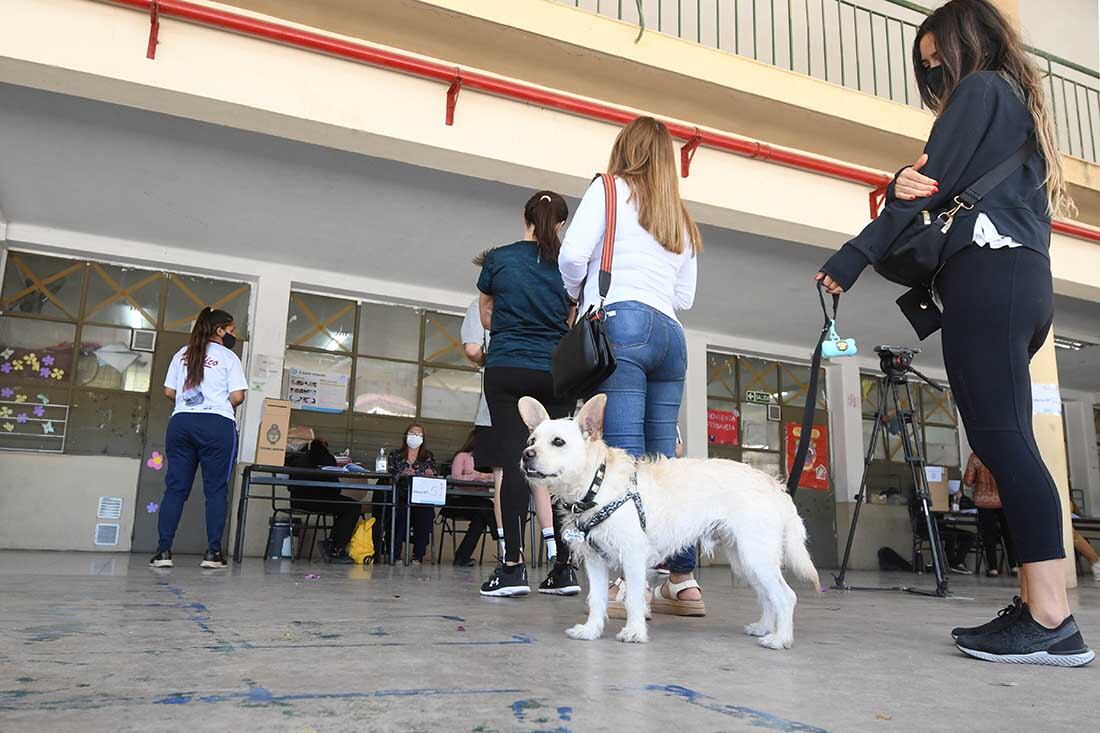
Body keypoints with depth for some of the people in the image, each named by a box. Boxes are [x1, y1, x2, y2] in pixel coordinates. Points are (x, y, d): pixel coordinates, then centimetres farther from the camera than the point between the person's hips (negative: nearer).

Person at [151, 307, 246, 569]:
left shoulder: (182, 354, 15)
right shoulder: (228, 356, 2)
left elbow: (169, 392, 12)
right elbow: (237, 396, -5)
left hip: (181, 422, 4)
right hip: (217, 425, -4)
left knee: (175, 488, 5)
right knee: (216, 489, 1)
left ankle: (163, 551, 1)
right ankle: (213, 552, 1)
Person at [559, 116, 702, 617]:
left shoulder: (611, 188, 9)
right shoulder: (681, 219, 27)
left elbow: (572, 255, -3)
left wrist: (577, 295, 14)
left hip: (619, 323, -6)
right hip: (669, 333, 6)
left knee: (624, 455, -13)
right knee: (663, 457, 5)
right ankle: (684, 582, 5)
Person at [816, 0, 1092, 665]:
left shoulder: (979, 88, 5)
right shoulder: (1022, 103, 32)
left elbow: (927, 185, -5)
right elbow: (929, 185, 18)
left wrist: (852, 258, -4)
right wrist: (909, 185, -3)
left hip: (987, 273, -10)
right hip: (1030, 281, 10)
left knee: (1001, 438, -16)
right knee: (1007, 442, 3)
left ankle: (1053, 622, -18)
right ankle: (1037, 608, 1)